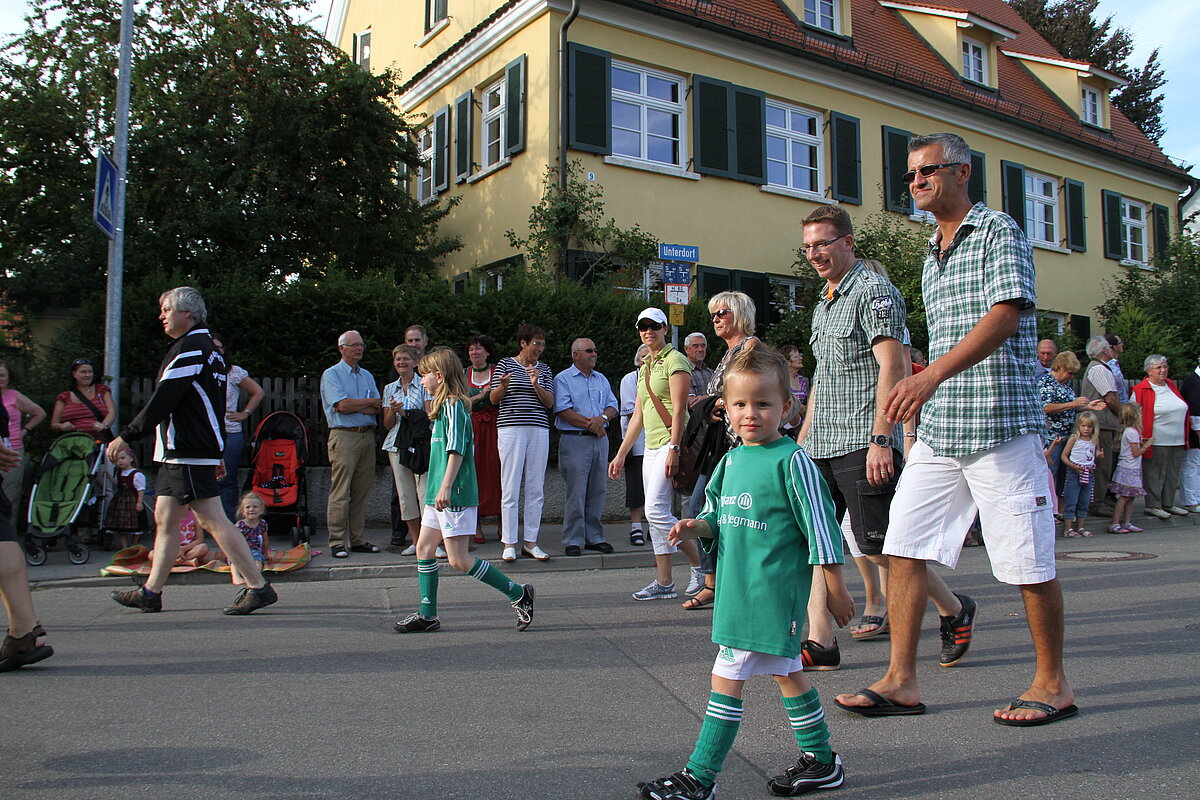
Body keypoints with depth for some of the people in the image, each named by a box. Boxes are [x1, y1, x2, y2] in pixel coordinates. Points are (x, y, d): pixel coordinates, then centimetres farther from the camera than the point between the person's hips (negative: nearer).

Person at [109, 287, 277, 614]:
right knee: (165, 518, 13)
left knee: (212, 520, -10)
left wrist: (126, 436, -12)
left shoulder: (191, 348, -13)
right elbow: (212, 405, 22)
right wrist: (215, 453, 24)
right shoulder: (206, 348, 19)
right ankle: (150, 593, 21)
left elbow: (162, 402, -18)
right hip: (178, 452, 11)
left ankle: (258, 587, -8)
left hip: (189, 453, -11)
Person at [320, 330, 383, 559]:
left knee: (362, 492, 6)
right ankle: (337, 542, -3)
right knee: (340, 492, -7)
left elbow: (379, 409, 9)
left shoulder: (367, 376, 19)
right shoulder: (331, 374, 1)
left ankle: (357, 540, 12)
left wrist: (355, 407, -8)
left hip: (367, 435, 6)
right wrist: (369, 403, 0)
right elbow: (342, 405, -14)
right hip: (344, 436, -6)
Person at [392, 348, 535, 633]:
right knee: (424, 549, 11)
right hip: (439, 495, 10)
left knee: (459, 560, -8)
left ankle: (518, 594, 1)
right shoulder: (443, 405, 18)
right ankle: (427, 615, 18)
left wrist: (446, 487, -27)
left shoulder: (452, 405, -13)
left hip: (455, 495, -10)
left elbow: (457, 449, -21)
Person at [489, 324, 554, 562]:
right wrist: (503, 386, -18)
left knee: (536, 489, 3)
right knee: (510, 488, -4)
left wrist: (536, 384, -11)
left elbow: (549, 403, 7)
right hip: (511, 428, -3)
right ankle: (509, 544, 2)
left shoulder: (544, 369, 14)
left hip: (539, 430, 3)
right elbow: (493, 399, 3)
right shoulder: (505, 364, 6)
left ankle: (530, 542, 10)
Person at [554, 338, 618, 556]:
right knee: (576, 493, -7)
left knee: (598, 491, 7)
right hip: (575, 440, -6)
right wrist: (590, 424, -11)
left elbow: (612, 405, 13)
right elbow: (563, 410, -10)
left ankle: (594, 537, 16)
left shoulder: (601, 379, 19)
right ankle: (572, 540, 0)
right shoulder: (563, 379, 0)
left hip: (600, 440, 6)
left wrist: (602, 418, -9)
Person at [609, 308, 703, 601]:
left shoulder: (674, 360, -5)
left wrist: (674, 449, -23)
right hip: (650, 448, 9)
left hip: (670, 444, -9)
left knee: (656, 510, -15)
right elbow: (638, 416, 22)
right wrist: (621, 455, 19)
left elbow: (679, 409, -15)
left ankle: (701, 564, 0)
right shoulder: (645, 368, 20)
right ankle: (664, 583, 10)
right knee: (655, 514, 6)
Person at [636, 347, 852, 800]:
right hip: (738, 588, 8)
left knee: (727, 678, -5)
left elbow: (819, 526, -10)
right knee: (786, 673, 18)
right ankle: (821, 762, 33)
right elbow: (720, 519, 18)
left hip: (770, 593, -8)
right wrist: (697, 526, -4)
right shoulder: (731, 460, 10)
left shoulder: (791, 461, -12)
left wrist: (836, 588, -9)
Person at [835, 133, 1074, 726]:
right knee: (902, 548, 1)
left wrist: (931, 376, -30)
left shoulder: (998, 232, -3)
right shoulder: (932, 257, 21)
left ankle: (1053, 684, 19)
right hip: (937, 432, 8)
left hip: (1000, 426, -7)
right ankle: (901, 681, 9)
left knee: (1028, 563, 1)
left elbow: (1006, 315, -19)